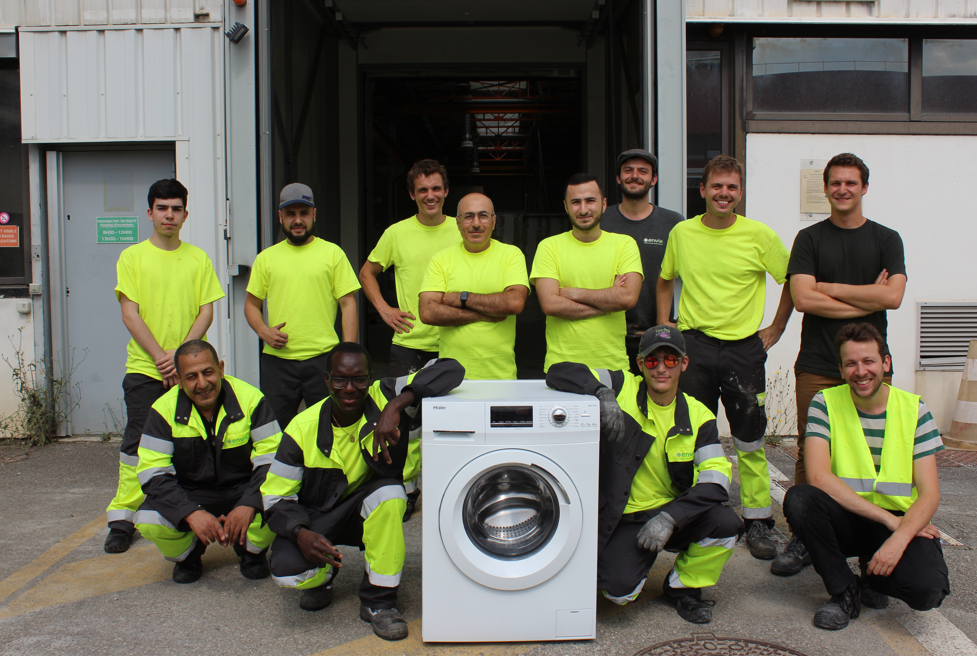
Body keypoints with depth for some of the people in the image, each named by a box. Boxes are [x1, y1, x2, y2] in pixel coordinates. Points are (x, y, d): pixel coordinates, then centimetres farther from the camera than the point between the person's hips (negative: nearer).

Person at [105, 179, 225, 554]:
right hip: (144, 367, -1)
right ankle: (122, 519, 3)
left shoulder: (198, 259, 8)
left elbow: (206, 313, 3)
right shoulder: (132, 257, 4)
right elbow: (130, 314, -2)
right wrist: (160, 356, -11)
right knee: (137, 441, -4)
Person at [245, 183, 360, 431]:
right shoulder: (266, 257, 11)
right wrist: (263, 331, -6)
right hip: (276, 359, 2)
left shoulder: (332, 253, 5)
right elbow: (252, 303, 15)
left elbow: (348, 303, 2)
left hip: (323, 357, -2)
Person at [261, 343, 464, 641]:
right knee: (287, 571, -28)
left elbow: (450, 370, -29)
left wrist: (397, 405, -40)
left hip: (370, 511, 0)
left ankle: (378, 600, -16)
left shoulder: (383, 398, -18)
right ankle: (322, 576, 13)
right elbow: (276, 497, -11)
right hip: (316, 516, 0)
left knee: (390, 493, -35)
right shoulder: (303, 429, -15)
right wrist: (301, 534, -31)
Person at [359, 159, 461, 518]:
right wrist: (383, 309, 5)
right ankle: (407, 487, 17)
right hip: (408, 341, 1)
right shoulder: (397, 233, 3)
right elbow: (367, 272, 16)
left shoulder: (461, 232, 2)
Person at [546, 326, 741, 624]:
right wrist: (602, 393, -32)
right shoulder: (623, 387, -7)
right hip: (623, 518, -3)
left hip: (674, 512, 3)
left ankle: (684, 587, 5)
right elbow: (559, 373, -14)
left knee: (727, 524, -26)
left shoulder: (698, 416, -2)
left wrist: (671, 517, -26)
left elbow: (716, 479, -13)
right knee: (621, 590, -26)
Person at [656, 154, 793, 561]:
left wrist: (775, 330, 4)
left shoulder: (759, 235, -3)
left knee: (750, 442, 4)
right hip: (694, 345, 2)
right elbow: (665, 281, 19)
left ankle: (758, 521, 16)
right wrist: (664, 328, 9)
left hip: (743, 348, -2)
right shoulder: (682, 233, 4)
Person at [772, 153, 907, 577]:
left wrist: (829, 288, -5)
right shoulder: (810, 239, 8)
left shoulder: (886, 239, 11)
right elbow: (803, 298, -7)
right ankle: (803, 539, 8)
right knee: (810, 455, 0)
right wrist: (867, 299, -5)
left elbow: (893, 295, -6)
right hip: (817, 368, -1)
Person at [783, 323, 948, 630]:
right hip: (847, 519, 0)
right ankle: (845, 592, -7)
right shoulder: (826, 403, -5)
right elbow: (818, 476, -17)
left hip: (903, 524, 0)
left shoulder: (914, 409, -2)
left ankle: (872, 578, 9)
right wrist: (889, 519, -20)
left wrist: (900, 537, -26)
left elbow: (929, 495, -7)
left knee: (927, 589, -30)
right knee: (798, 498, -31)